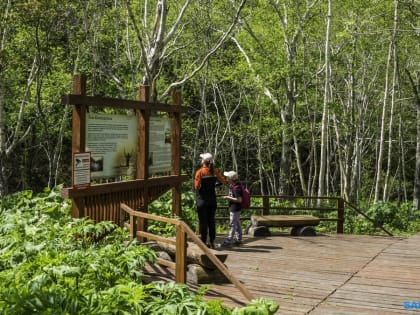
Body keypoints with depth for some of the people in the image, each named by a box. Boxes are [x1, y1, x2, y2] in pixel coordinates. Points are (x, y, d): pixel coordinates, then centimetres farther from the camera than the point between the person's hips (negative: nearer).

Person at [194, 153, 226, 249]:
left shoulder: (200, 172, -12)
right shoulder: (215, 171, -1)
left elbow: (197, 186, -17)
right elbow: (224, 181, 2)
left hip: (202, 199, -4)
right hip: (212, 199, 4)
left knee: (203, 221, 3)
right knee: (211, 221, 11)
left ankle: (203, 242, 5)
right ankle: (212, 242, 13)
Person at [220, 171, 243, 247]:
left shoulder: (236, 188, -22)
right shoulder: (232, 185, 7)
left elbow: (239, 200, -25)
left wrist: (228, 198, -21)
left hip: (235, 208, -10)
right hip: (233, 208, 10)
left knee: (233, 224, -4)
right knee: (237, 224, 16)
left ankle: (229, 240, -1)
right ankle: (238, 239, 24)